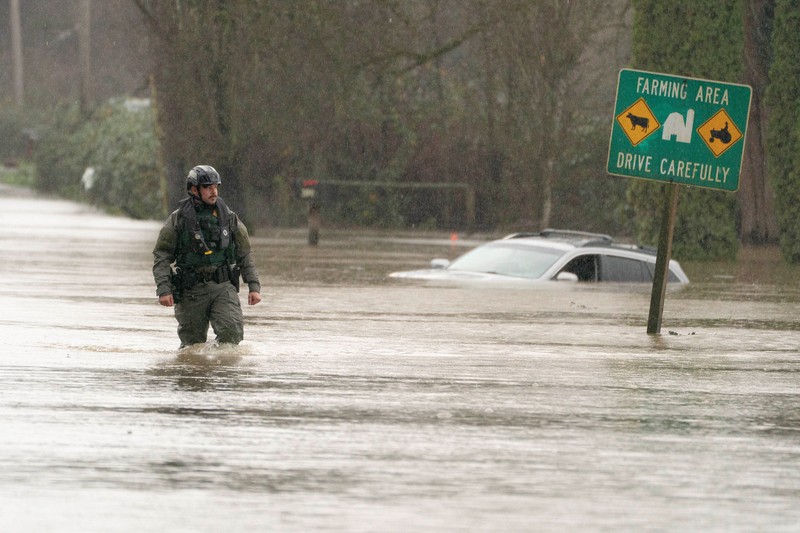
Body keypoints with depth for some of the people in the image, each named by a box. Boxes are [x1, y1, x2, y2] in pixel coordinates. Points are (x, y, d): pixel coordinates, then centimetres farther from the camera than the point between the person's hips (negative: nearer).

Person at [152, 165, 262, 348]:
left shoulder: (228, 217, 6)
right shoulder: (179, 219, -2)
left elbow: (245, 255, 12)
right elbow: (161, 256, -2)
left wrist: (254, 286, 3)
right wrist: (163, 290, -14)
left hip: (223, 287, 1)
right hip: (191, 290, -1)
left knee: (232, 330, -21)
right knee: (193, 344, 3)